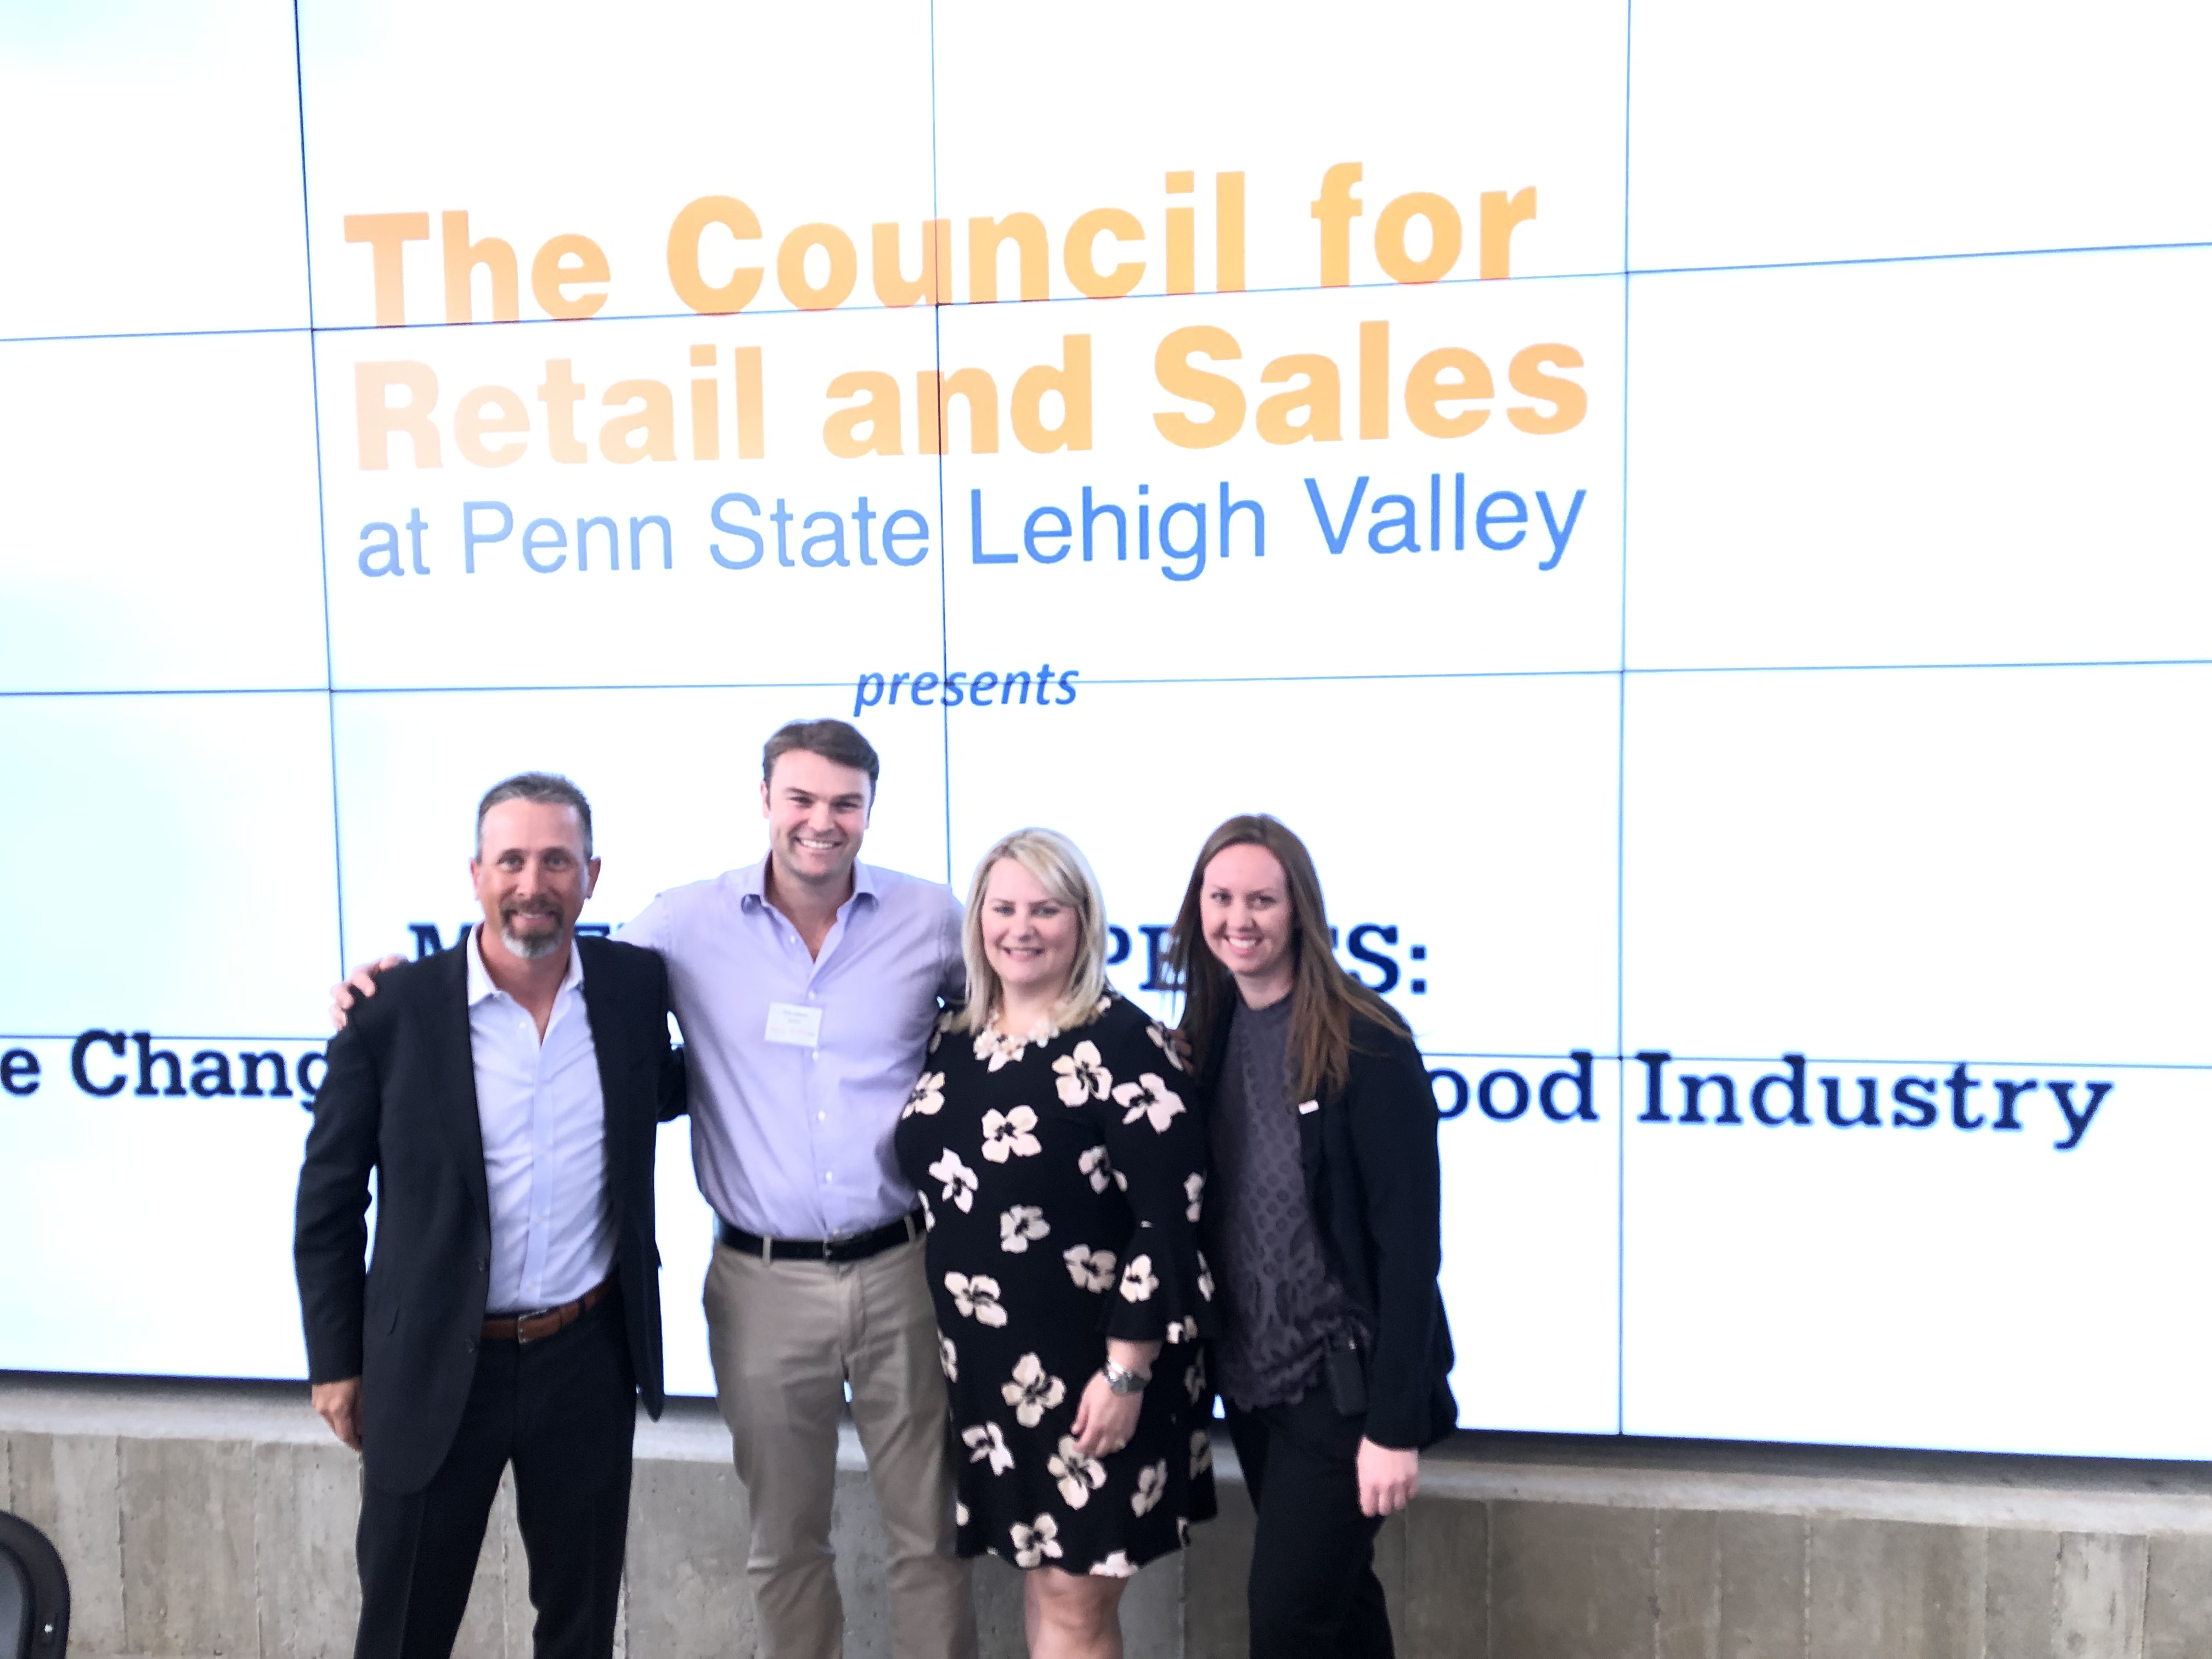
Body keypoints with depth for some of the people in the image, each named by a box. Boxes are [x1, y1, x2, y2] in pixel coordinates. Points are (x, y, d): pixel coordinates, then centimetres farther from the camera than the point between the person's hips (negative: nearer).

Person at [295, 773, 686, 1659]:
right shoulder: (393, 1009, -13)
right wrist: (336, 1363, 1)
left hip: (590, 1359, 2)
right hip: (430, 1367, -2)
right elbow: (328, 1201, -3)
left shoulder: (637, 984, -6)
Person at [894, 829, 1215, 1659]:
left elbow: (1170, 1220, -18)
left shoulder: (1121, 1043, -15)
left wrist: (1127, 1370, -18)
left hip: (1094, 1365, -5)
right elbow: (932, 1183, 13)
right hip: (986, 1360, 6)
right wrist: (949, 1341, 13)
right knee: (1037, 1575, 17)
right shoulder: (954, 1037, 4)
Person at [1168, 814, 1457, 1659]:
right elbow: (1199, 1214, 9)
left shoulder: (1364, 1042, -16)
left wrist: (1396, 1423, -18)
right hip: (1249, 1377, 6)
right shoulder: (1207, 1035, 3)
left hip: (1341, 1382, -6)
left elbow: (1409, 1240, -17)